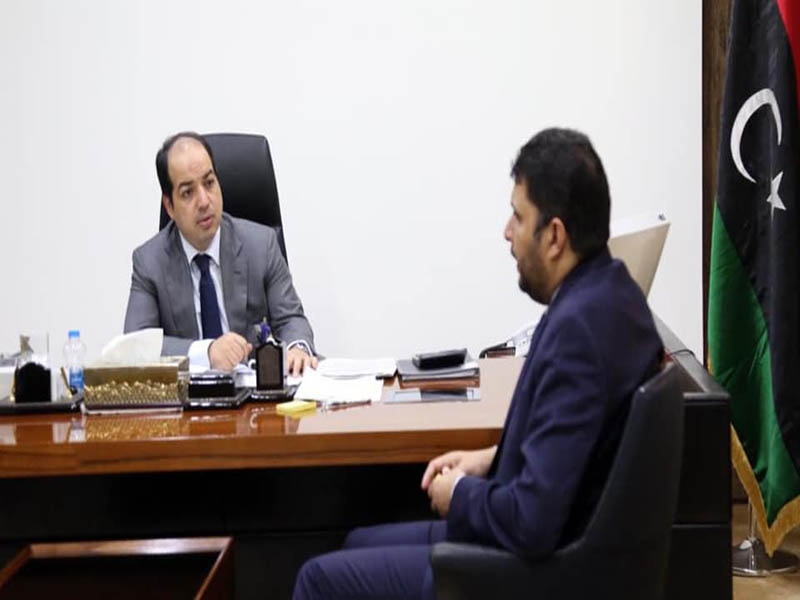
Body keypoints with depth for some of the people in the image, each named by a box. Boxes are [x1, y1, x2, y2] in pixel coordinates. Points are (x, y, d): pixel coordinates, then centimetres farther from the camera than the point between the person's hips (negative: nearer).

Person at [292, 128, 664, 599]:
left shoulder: (577, 326, -28)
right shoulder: (611, 292, 2)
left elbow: (534, 521, -30)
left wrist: (461, 494, -12)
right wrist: (492, 460, 8)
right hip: (566, 545, 10)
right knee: (360, 544, 22)